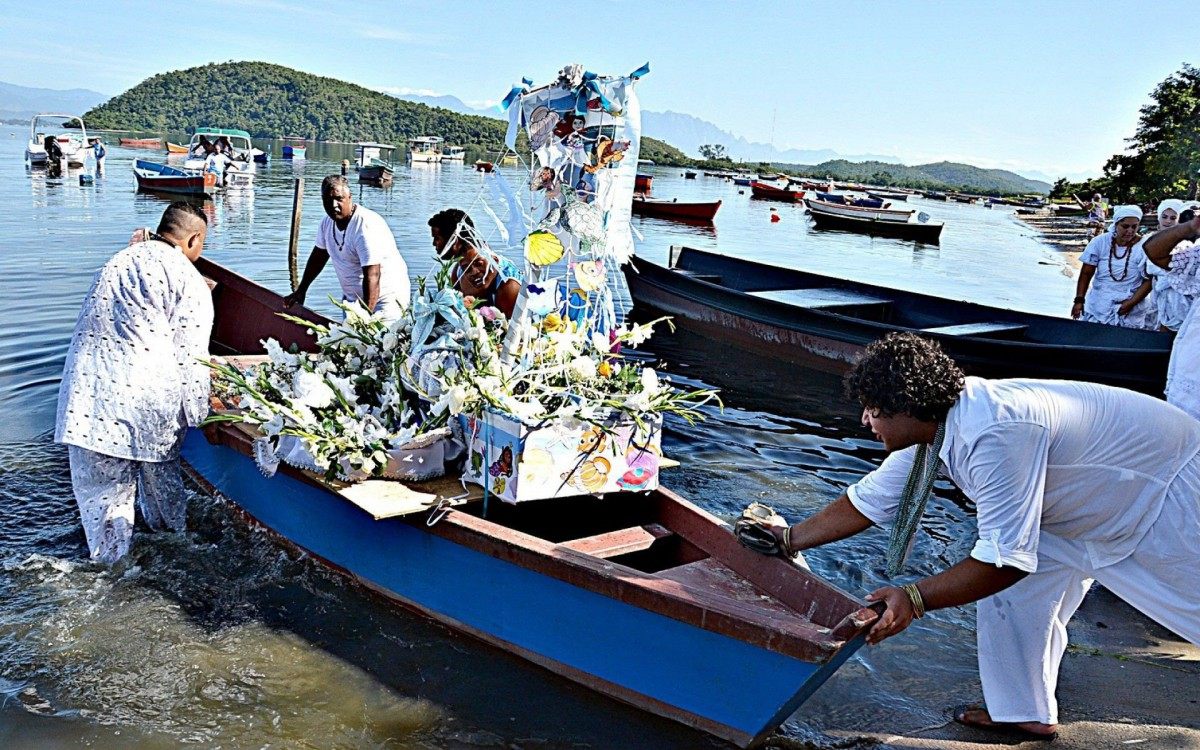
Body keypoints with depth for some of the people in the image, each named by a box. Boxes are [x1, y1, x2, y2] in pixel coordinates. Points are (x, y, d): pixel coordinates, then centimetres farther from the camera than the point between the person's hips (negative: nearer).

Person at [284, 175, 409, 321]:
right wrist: (301, 291, 19)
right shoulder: (328, 222, 1)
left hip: (385, 297, -7)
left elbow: (372, 277, -31)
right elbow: (319, 256, 17)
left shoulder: (366, 227, -25)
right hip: (353, 298, 8)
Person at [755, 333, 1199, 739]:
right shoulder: (930, 424, -10)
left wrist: (915, 599, -36)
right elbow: (871, 499, 0)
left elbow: (1006, 558, -35)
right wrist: (791, 539, 2)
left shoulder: (994, 437, -38)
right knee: (1014, 590, 6)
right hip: (1090, 496, 8)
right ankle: (1024, 712, 20)